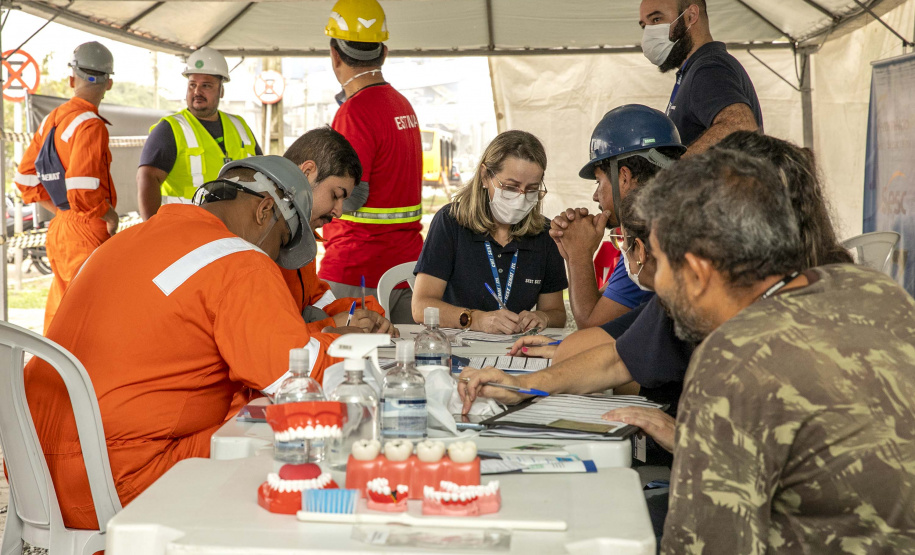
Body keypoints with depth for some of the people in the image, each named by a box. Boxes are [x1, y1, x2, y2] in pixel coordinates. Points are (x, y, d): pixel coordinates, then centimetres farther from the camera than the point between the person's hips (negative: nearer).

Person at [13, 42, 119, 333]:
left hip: (59, 229, 9)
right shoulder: (90, 124, -15)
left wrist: (61, 210, 17)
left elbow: (25, 179, 16)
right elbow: (83, 189, -25)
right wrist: (111, 216, -10)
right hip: (88, 232, -9)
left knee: (59, 316, 18)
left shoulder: (51, 120, 11)